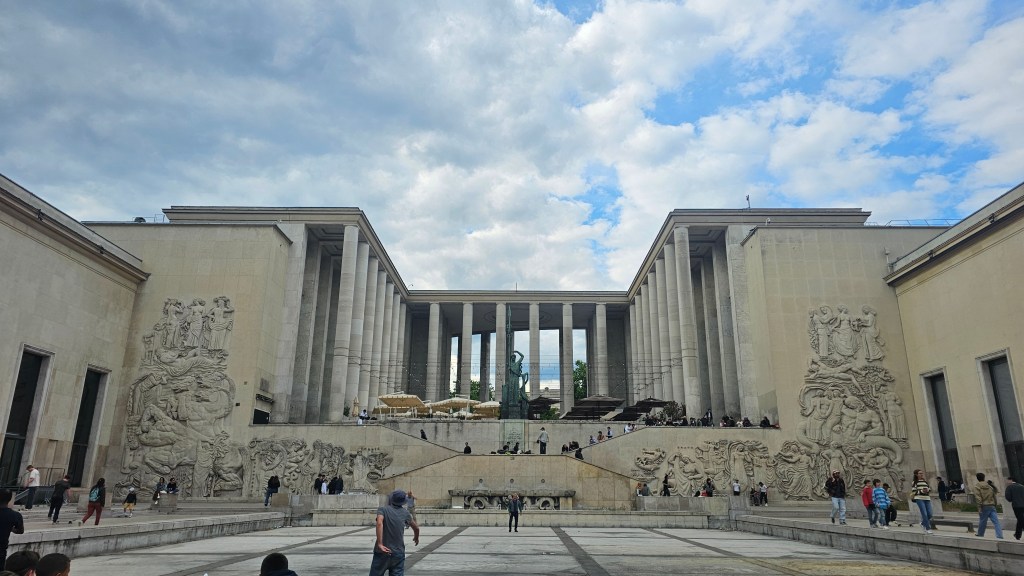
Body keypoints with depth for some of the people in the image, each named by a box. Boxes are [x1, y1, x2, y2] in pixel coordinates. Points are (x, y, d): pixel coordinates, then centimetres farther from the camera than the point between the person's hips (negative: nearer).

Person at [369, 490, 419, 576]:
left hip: (382, 553, -2)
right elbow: (416, 528, 20)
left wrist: (380, 544, -29)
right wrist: (416, 537, 41)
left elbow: (379, 523, -26)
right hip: (399, 553, 2)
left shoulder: (383, 509, -5)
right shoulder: (404, 513, 6)